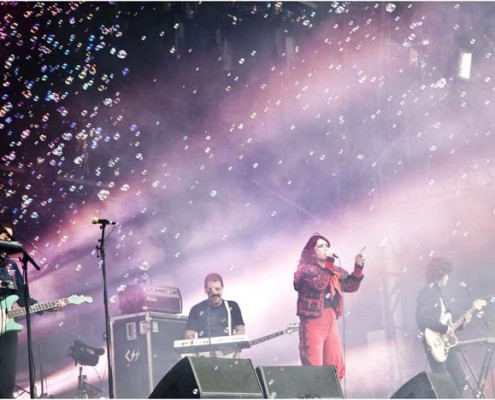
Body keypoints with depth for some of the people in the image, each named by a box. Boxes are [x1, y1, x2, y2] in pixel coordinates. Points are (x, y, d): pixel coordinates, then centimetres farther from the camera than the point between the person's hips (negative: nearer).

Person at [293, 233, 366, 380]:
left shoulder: (335, 271, 17)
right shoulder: (305, 269, -5)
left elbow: (351, 285, 17)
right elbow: (319, 284, -21)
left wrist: (358, 266, 6)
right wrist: (329, 264, -14)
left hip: (331, 321, 7)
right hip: (313, 322, -7)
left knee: (336, 368, 6)